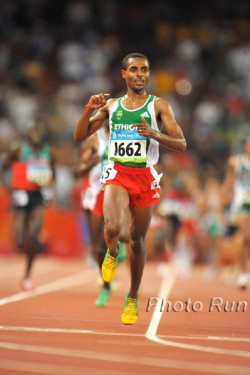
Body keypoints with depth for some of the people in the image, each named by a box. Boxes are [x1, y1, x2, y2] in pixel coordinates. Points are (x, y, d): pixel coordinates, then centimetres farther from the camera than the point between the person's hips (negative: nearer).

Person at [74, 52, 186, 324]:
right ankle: (112, 254, 10)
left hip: (145, 177, 0)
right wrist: (90, 109, -9)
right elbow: (79, 137, 7)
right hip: (117, 174, 0)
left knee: (137, 238, 8)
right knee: (112, 227, -27)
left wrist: (155, 134, -24)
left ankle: (133, 298, 26)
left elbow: (181, 145, -6)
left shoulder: (158, 105, 1)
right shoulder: (111, 105, 8)